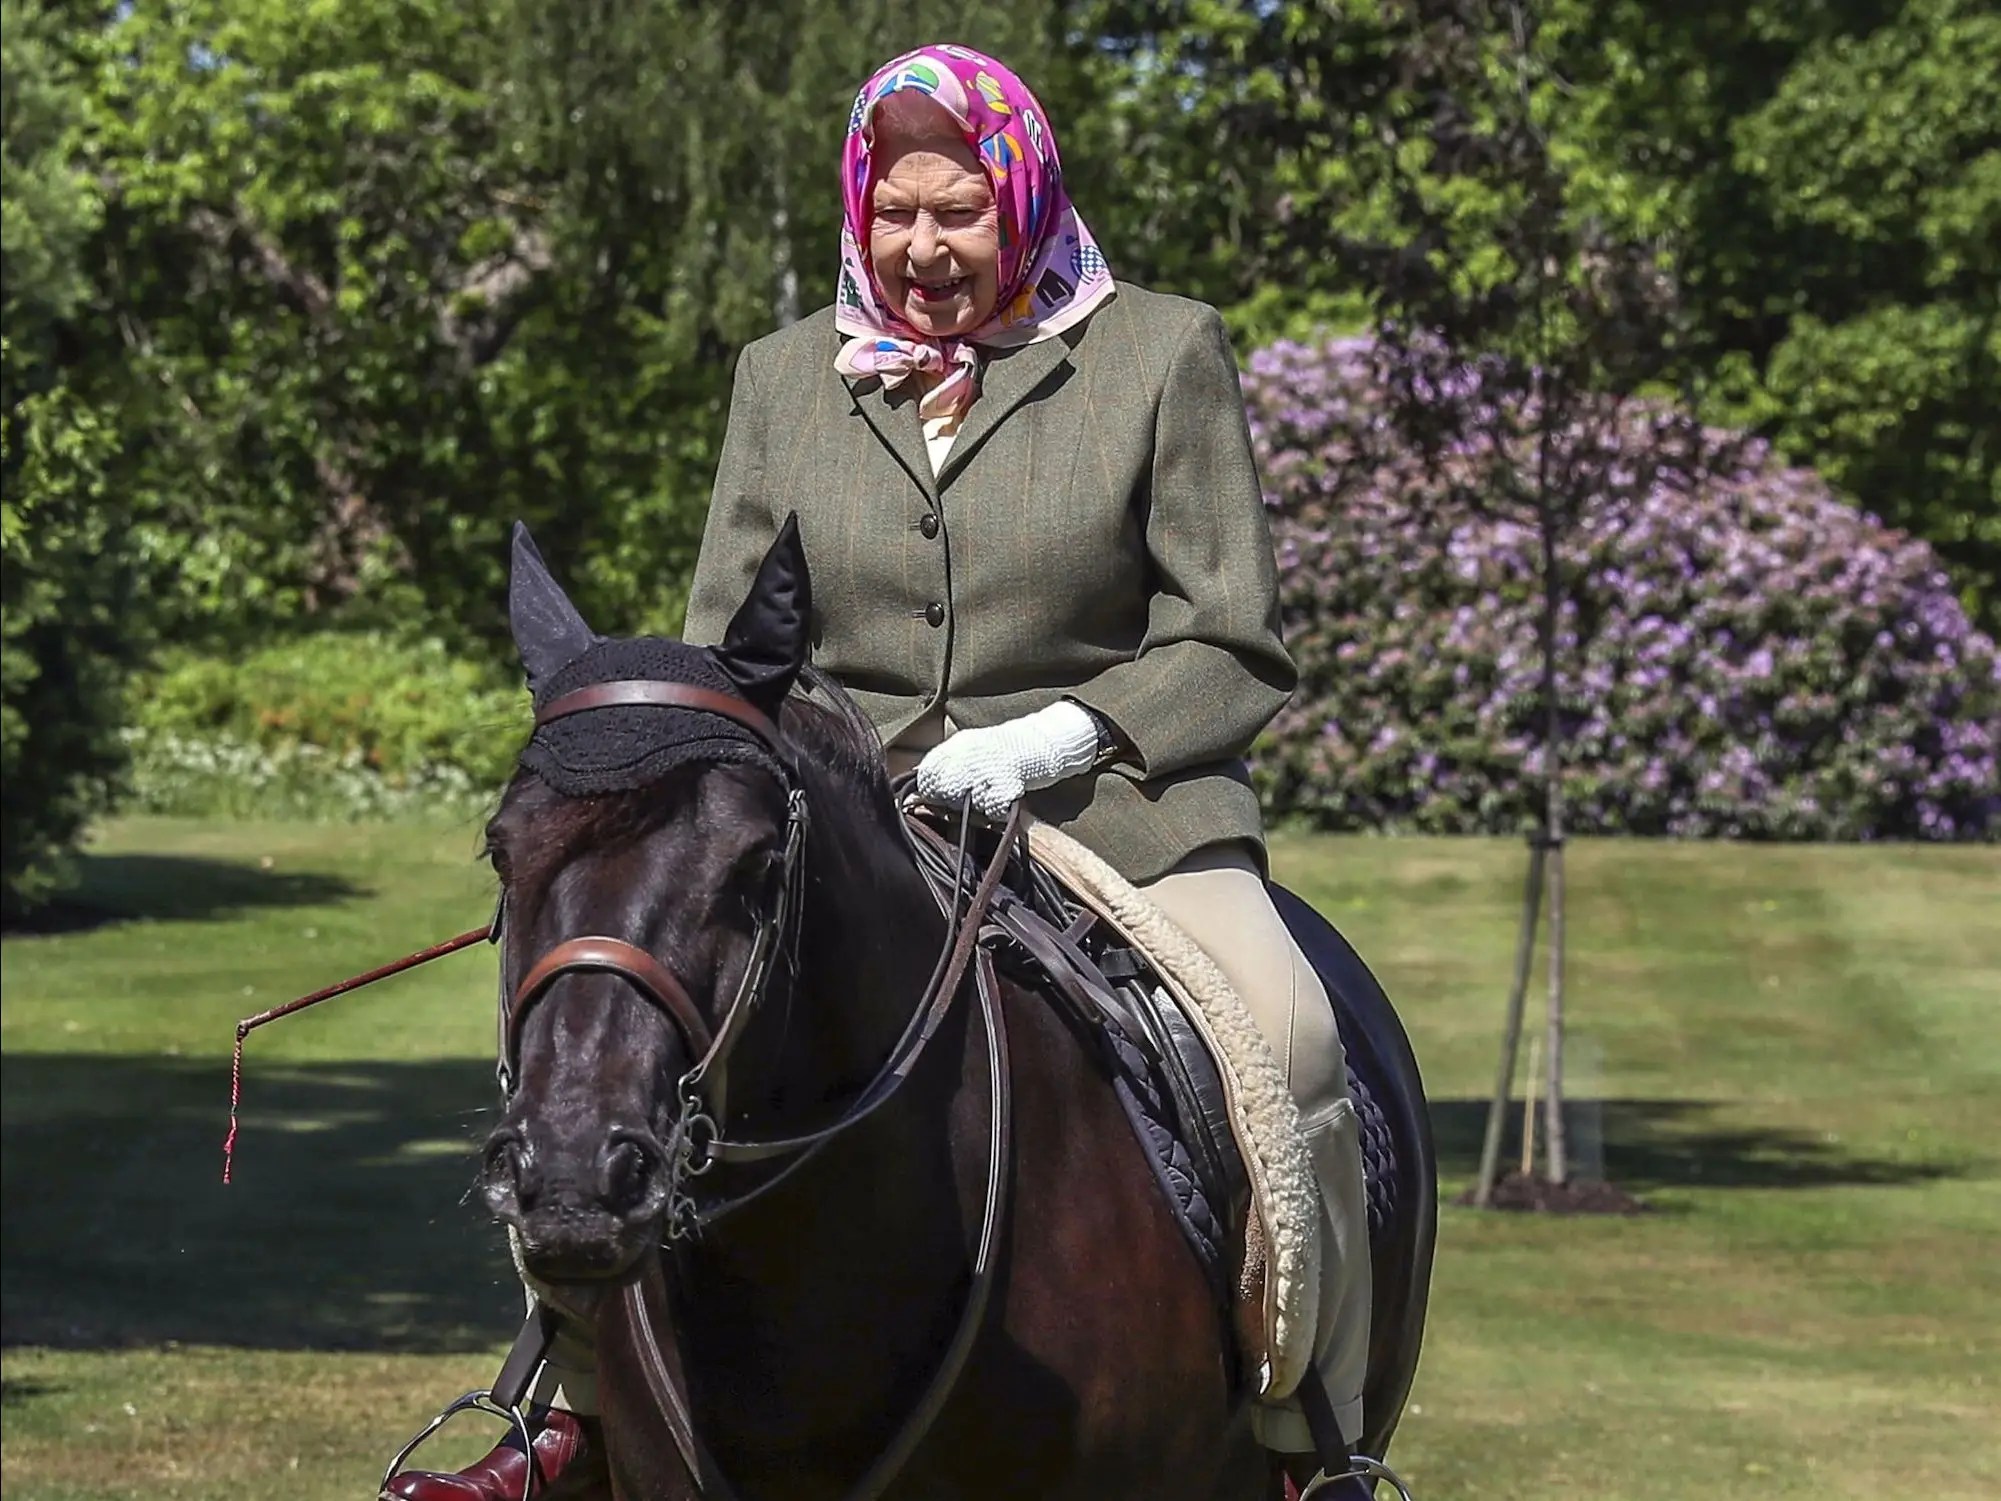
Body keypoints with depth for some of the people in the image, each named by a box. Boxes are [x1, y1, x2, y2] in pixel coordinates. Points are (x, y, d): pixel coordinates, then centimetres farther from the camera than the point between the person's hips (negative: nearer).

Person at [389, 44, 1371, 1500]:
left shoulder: (1165, 354, 2)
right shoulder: (786, 374, 12)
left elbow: (1233, 653, 0)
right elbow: (724, 637, 15)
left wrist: (1056, 736, -16)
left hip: (1110, 796, -3)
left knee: (1282, 1030, -30)